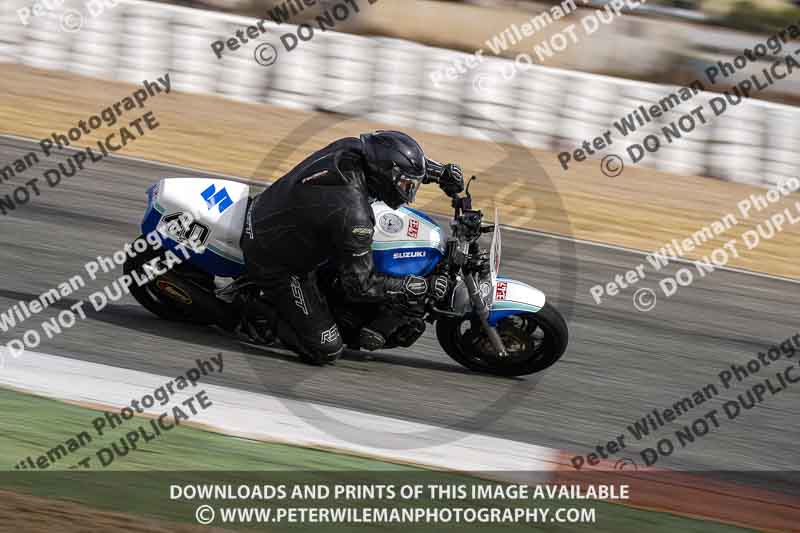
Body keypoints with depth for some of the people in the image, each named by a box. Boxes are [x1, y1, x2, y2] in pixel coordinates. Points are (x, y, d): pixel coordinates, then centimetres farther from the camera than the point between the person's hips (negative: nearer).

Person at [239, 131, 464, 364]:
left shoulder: (350, 147, -14)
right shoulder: (353, 215, -34)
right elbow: (360, 286, -25)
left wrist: (441, 171, 3)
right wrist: (425, 287, -22)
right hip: (273, 264, -8)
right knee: (326, 350, -4)